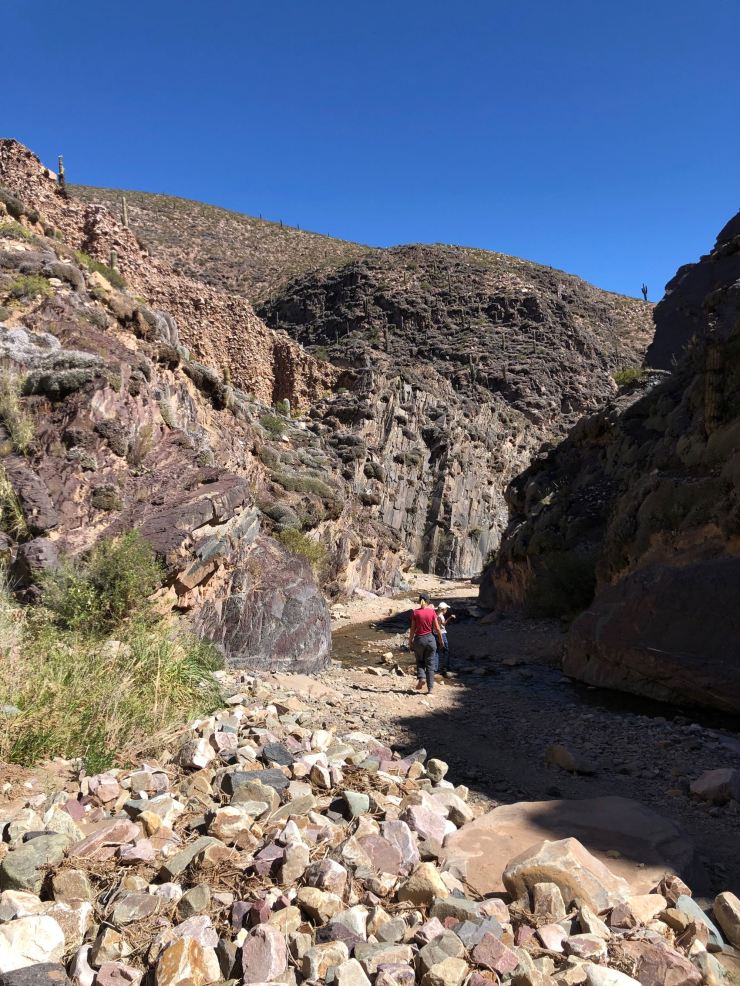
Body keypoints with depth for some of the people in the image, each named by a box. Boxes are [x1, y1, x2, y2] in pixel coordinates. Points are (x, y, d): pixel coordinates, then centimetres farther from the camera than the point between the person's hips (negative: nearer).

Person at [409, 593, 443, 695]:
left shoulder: (415, 612, -5)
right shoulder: (432, 612, -4)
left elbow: (413, 629, -3)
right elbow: (437, 628, -2)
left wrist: (410, 641, 7)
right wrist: (441, 640, 11)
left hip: (419, 639, 0)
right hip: (430, 639, 0)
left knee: (420, 662, 20)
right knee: (430, 664, 8)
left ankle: (421, 678, -5)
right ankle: (430, 688, 7)